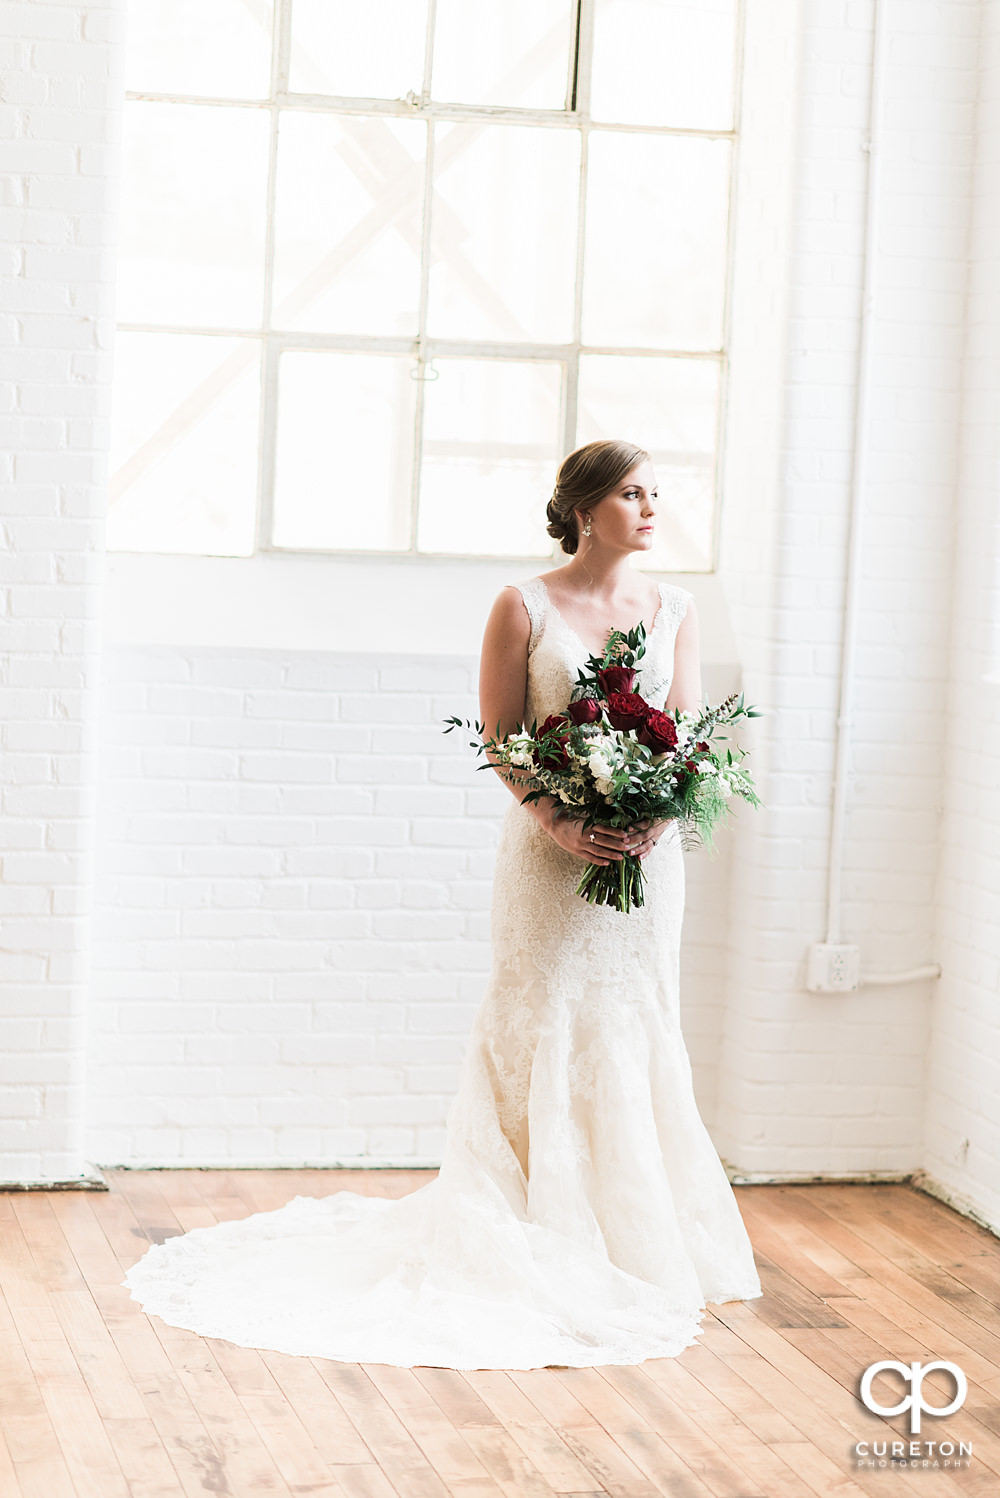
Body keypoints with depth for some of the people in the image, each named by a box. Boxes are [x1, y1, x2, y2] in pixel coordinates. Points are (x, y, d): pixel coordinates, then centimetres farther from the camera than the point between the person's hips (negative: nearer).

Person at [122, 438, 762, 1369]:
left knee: (634, 1037, 7)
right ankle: (544, 1243, 5)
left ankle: (633, 1242, 17)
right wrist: (558, 823, -18)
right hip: (553, 850, -4)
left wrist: (657, 816, -13)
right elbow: (499, 736, -5)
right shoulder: (524, 608, -2)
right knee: (545, 1033, -2)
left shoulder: (674, 610, 9)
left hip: (649, 852, 4)